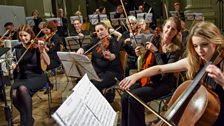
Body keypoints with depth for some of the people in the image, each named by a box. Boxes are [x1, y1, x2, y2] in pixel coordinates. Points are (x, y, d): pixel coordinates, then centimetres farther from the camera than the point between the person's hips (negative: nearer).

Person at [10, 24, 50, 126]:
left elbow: (47, 63, -14)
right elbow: (16, 68, 14)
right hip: (21, 77, 3)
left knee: (23, 88, -34)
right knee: (14, 94, -29)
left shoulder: (37, 46, -3)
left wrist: (42, 50, -29)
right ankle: (25, 118, -2)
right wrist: (13, 66, -9)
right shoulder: (17, 49, 9)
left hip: (37, 76, -3)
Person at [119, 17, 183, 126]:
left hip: (164, 83, -5)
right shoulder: (155, 40, 2)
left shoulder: (176, 49, -11)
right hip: (148, 78, 5)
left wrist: (155, 51, -19)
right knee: (125, 96, -19)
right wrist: (140, 55, -8)